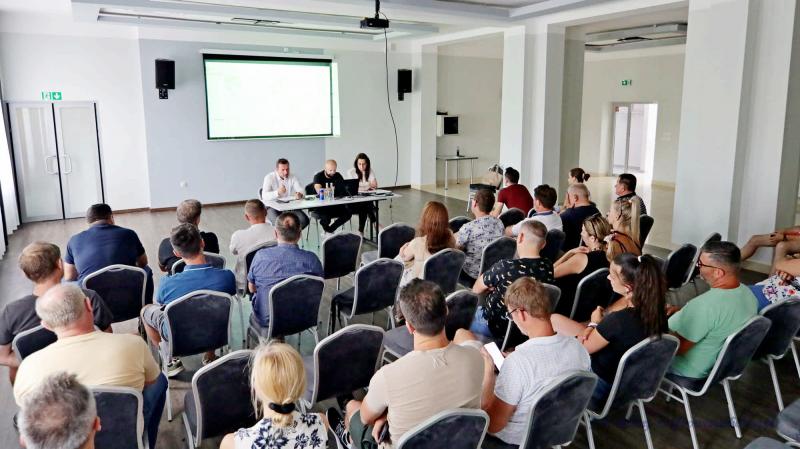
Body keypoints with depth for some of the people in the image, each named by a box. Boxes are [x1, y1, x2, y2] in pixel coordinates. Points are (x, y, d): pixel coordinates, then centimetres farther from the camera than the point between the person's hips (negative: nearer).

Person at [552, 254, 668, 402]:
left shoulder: (619, 321, -39)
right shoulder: (654, 305, -18)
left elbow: (584, 347, -20)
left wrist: (595, 323, -4)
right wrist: (592, 327, -15)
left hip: (605, 383, -7)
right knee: (555, 319, 16)